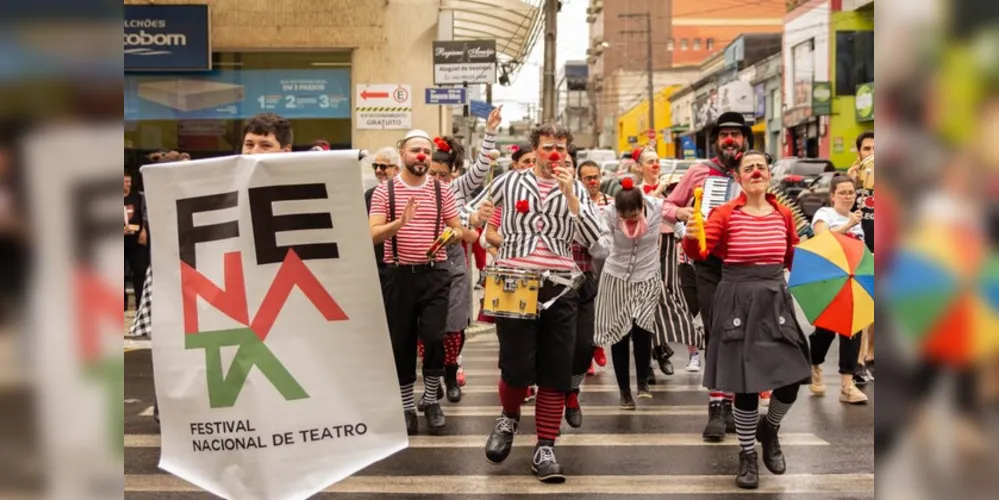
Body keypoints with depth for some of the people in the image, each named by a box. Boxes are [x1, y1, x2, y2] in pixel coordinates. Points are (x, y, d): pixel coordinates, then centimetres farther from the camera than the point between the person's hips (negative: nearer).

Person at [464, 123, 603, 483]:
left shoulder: (576, 189, 9)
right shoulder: (509, 181, 7)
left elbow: (593, 238, -3)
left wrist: (569, 194, -10)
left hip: (559, 288, 2)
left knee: (556, 371, 1)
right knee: (516, 367, -4)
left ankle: (545, 448, 11)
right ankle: (509, 418, 28)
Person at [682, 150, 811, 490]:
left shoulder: (784, 214, 6)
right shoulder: (726, 213, -6)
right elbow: (700, 253, -17)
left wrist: (772, 272, 4)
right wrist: (691, 237, -36)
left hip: (775, 297, 3)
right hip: (738, 299, -3)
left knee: (791, 379, -2)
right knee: (746, 383, -1)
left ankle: (769, 429, 30)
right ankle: (747, 455, 19)